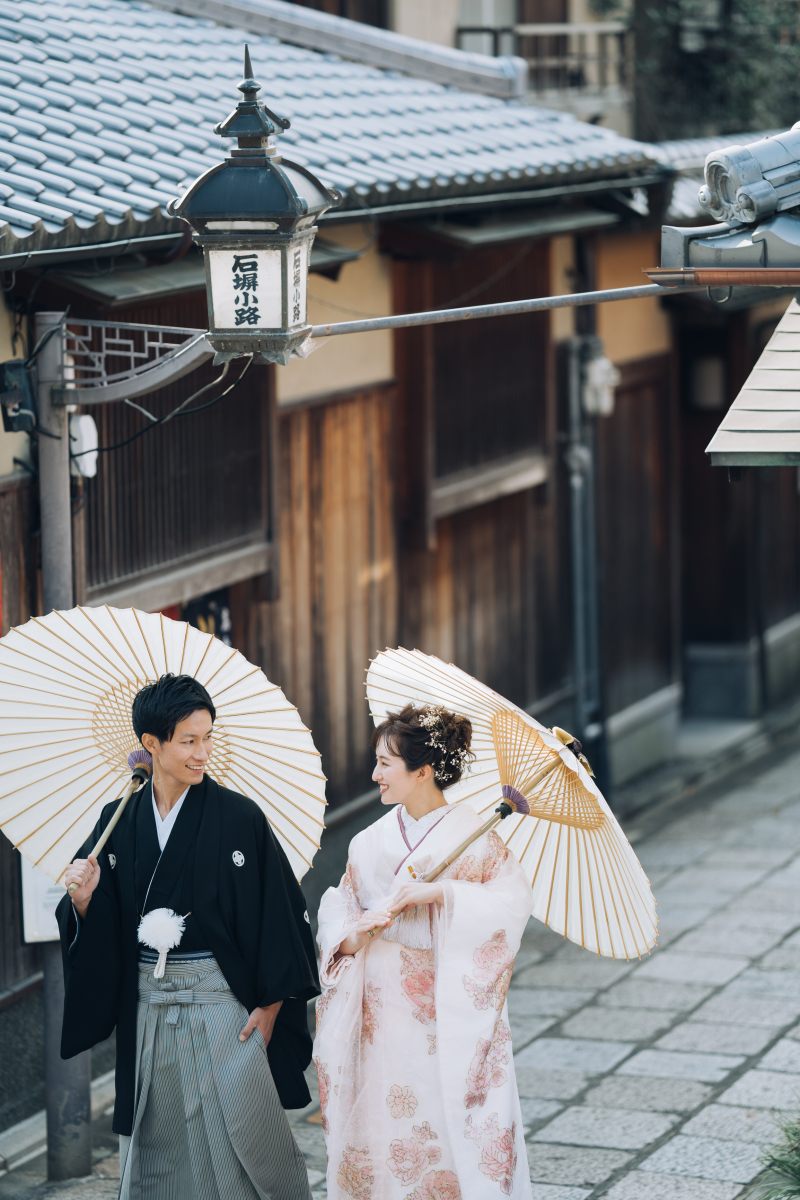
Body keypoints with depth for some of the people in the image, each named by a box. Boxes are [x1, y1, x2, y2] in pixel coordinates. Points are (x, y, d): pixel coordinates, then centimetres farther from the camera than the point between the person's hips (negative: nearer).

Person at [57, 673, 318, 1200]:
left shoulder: (240, 817, -6)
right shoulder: (118, 821, 4)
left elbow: (279, 913, -5)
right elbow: (97, 928, 8)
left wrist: (270, 1006, -7)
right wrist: (84, 899, -14)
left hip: (222, 1001, -3)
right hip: (147, 1007, 3)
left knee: (244, 1138, -3)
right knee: (158, 1148, 9)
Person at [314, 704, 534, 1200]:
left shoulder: (472, 835, -6)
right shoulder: (371, 842, 8)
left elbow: (514, 900, -16)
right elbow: (339, 905, 9)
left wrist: (440, 891, -24)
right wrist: (351, 931, -13)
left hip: (450, 1009, -4)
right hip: (383, 1014, 4)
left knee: (452, 1122, -3)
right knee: (385, 1118, 6)